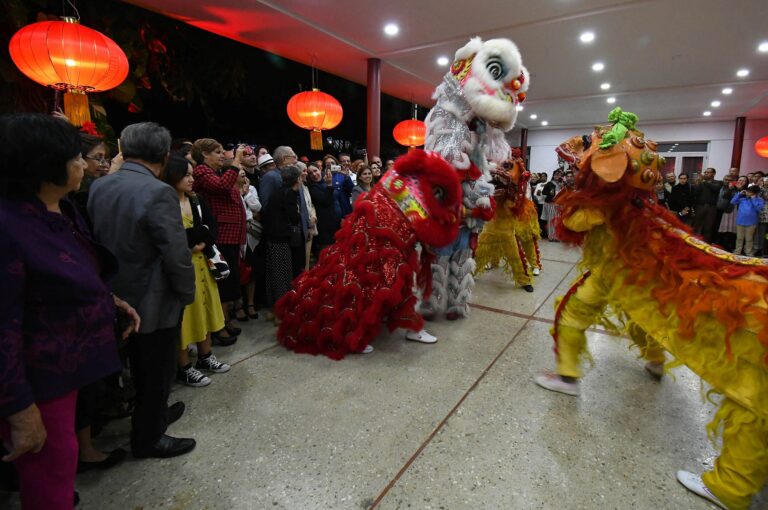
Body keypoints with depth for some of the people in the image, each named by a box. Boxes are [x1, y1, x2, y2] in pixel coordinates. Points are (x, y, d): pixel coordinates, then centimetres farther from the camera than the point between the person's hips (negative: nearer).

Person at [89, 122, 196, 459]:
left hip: (120, 298, 8)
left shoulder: (98, 187, -1)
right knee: (158, 371, 12)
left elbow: (96, 240, 6)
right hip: (155, 301, -7)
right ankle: (148, 439, 30)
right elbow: (177, 255, -24)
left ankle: (153, 415, 46)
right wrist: (188, 293, -8)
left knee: (141, 368, 25)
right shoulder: (159, 193, -24)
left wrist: (114, 279, 16)